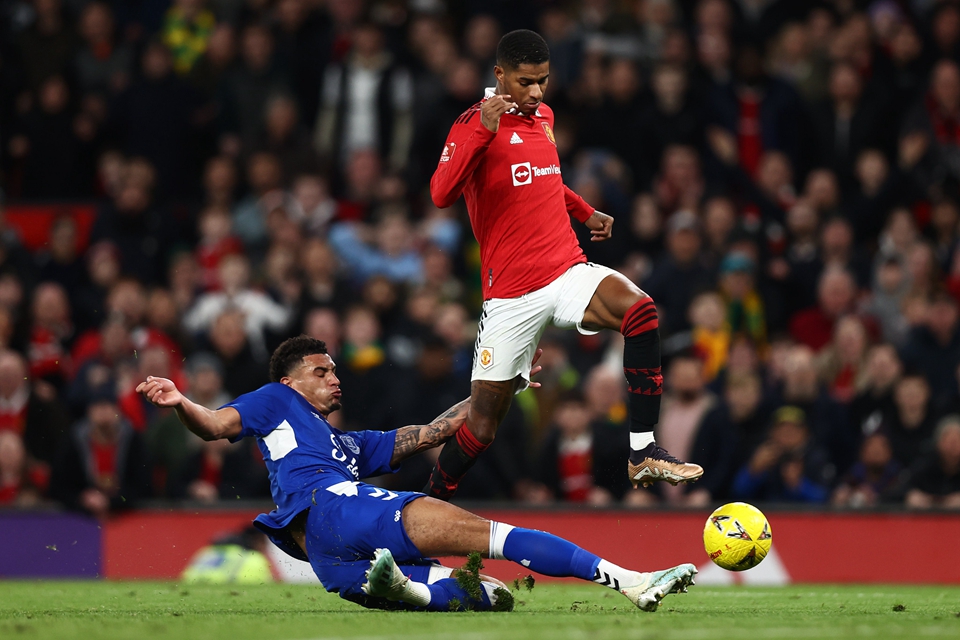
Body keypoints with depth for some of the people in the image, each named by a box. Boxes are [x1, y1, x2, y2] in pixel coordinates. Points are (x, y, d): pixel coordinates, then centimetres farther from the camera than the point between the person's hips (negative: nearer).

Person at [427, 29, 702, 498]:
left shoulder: (543, 116, 15)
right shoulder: (474, 124, -7)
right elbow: (441, 195, -23)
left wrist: (585, 212, 24)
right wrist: (483, 129, -30)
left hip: (569, 272, 5)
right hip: (511, 294, -5)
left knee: (640, 311, -28)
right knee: (481, 427, -2)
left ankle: (643, 454, -26)